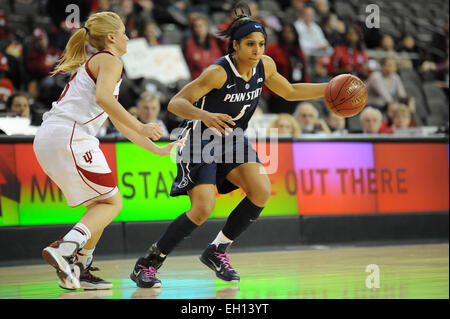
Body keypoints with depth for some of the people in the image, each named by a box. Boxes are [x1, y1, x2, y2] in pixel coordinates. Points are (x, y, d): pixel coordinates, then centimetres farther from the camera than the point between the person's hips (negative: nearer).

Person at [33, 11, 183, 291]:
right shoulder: (110, 61, 2)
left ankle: (79, 270, 11)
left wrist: (158, 150, 35)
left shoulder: (91, 64, 31)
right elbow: (103, 98, -19)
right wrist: (141, 128, -13)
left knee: (99, 203, 16)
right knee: (112, 202, -3)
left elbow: (119, 123, 34)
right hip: (70, 137, -9)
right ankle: (64, 249, -22)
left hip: (47, 141, 9)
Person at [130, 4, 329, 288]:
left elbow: (290, 92, 14)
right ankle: (146, 265, -6)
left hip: (232, 139, 7)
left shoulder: (265, 65, -6)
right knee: (203, 209, -20)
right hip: (201, 139, -7)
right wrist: (204, 116, -46)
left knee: (261, 192, -15)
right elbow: (175, 103, -28)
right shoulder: (219, 72, -26)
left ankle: (217, 251, 3)